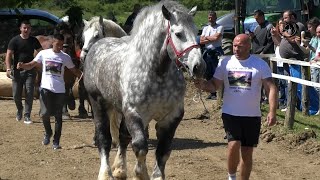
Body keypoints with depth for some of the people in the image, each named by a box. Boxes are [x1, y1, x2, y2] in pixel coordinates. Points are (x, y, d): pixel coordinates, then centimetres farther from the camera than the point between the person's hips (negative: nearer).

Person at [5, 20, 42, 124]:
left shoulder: (34, 41, 7)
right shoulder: (15, 40, -1)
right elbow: (8, 55, -4)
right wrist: (8, 69, -15)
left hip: (30, 71, 1)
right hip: (17, 71, -1)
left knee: (29, 94, -6)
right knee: (16, 94, 3)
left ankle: (27, 116, -2)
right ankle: (19, 109, 32)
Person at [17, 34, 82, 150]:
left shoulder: (65, 57, 5)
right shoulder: (43, 54, 2)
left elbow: (74, 70, 11)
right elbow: (32, 65, 2)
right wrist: (22, 65, -18)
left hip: (59, 90, 1)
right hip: (46, 88, -1)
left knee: (58, 116, 4)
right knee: (45, 113, -12)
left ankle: (56, 141, 13)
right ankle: (48, 133, 16)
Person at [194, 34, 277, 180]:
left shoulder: (260, 65, -3)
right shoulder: (225, 63, 2)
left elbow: (271, 88, -7)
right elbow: (214, 85, 4)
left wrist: (272, 112, -18)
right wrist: (203, 85, -18)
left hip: (252, 115, 0)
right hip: (230, 113, 0)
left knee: (247, 153, 8)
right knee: (234, 144, -19)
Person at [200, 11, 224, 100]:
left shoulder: (220, 27, -2)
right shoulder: (205, 28, 14)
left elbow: (216, 37, -19)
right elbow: (201, 41, 5)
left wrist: (207, 37, -4)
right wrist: (212, 39, -8)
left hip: (216, 51, -6)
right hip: (207, 52, 6)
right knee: (208, 73, 9)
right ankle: (212, 92, 18)